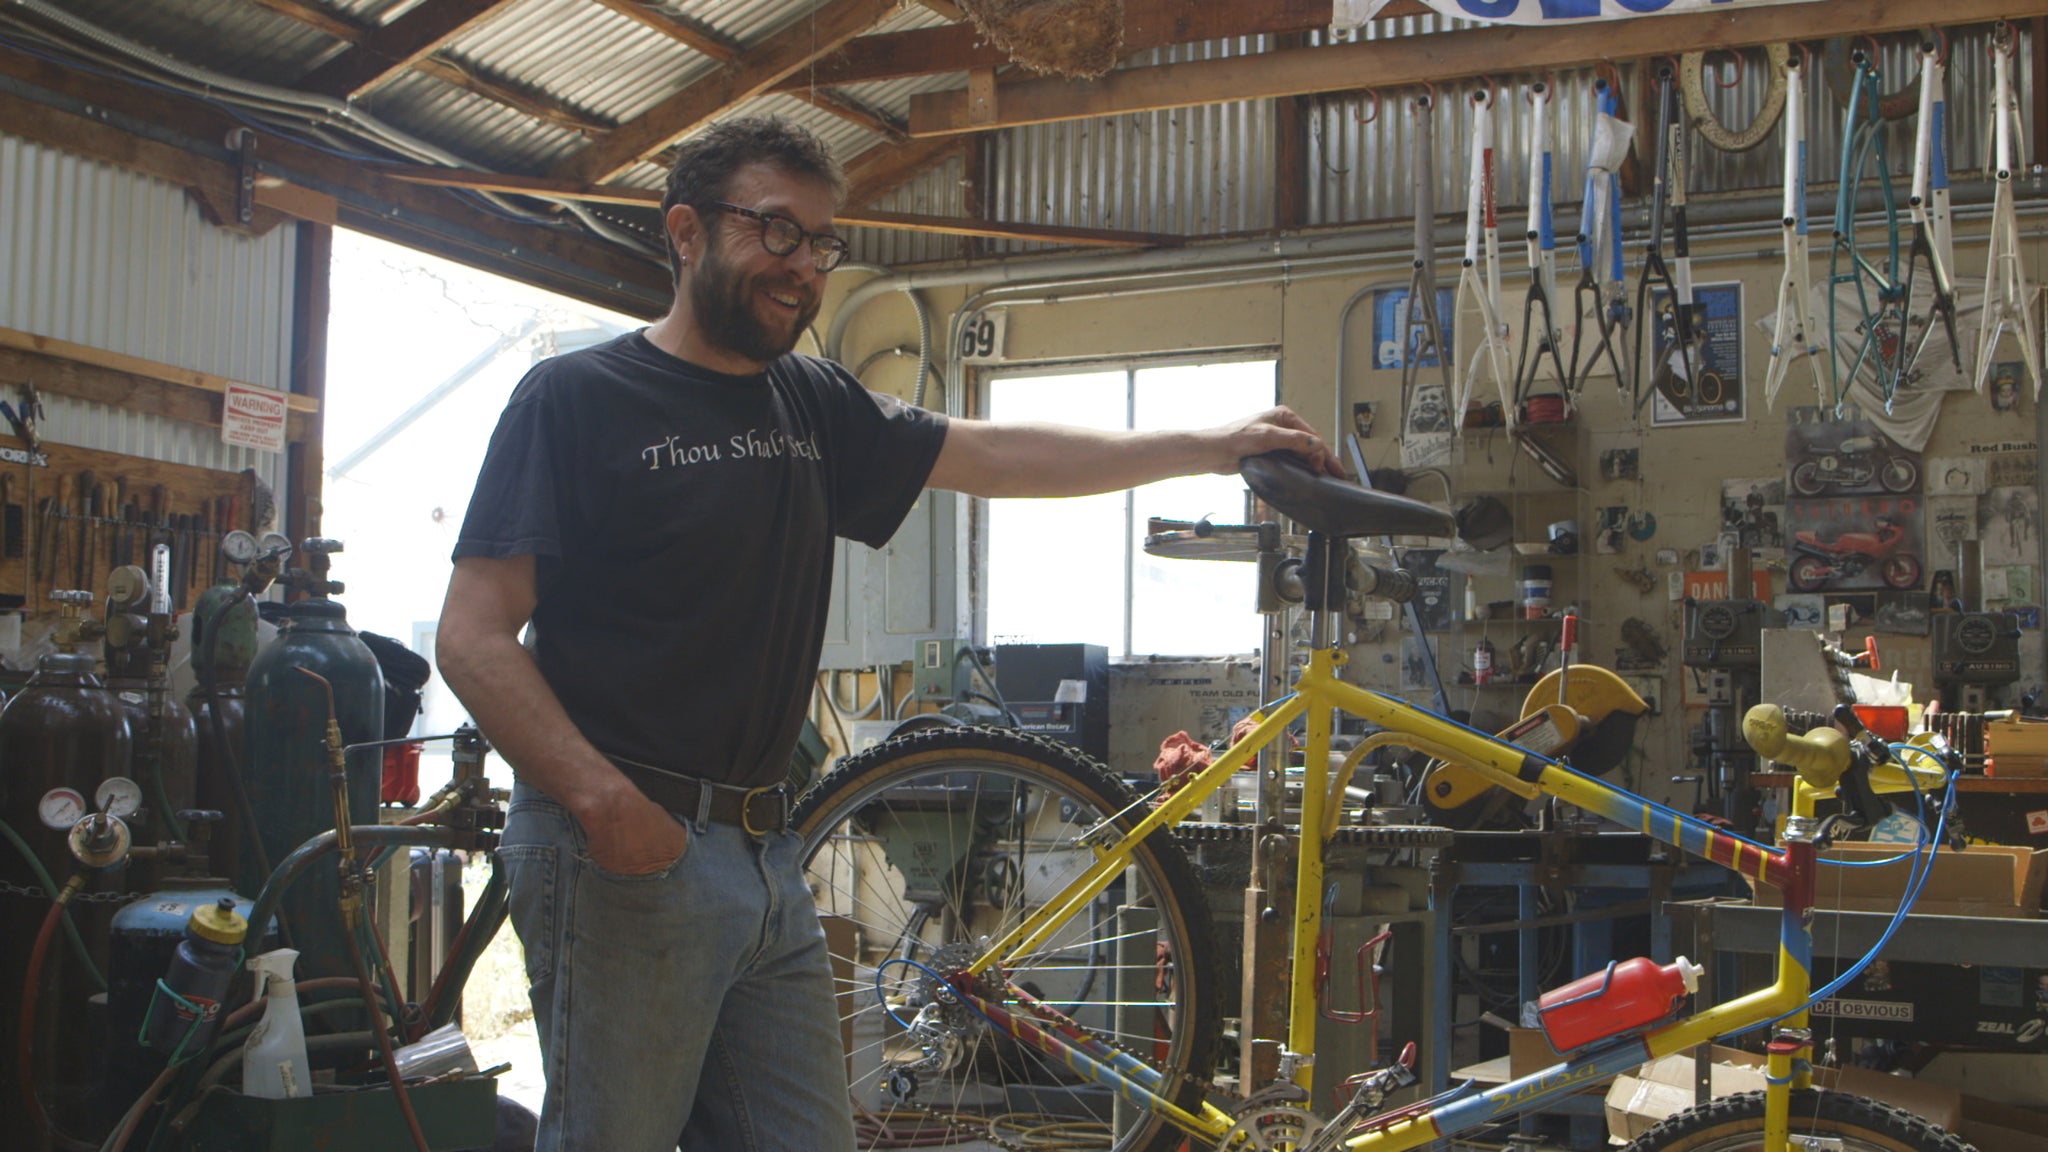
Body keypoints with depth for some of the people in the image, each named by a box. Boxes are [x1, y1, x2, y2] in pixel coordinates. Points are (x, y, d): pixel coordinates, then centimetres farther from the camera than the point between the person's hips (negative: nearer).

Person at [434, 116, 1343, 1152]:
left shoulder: (812, 407, 15)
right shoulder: (576, 397, -4)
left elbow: (999, 454, 16)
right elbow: (474, 636, -9)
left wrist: (1214, 445, 11)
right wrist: (604, 798, -21)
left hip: (764, 853, 7)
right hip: (626, 845, -6)